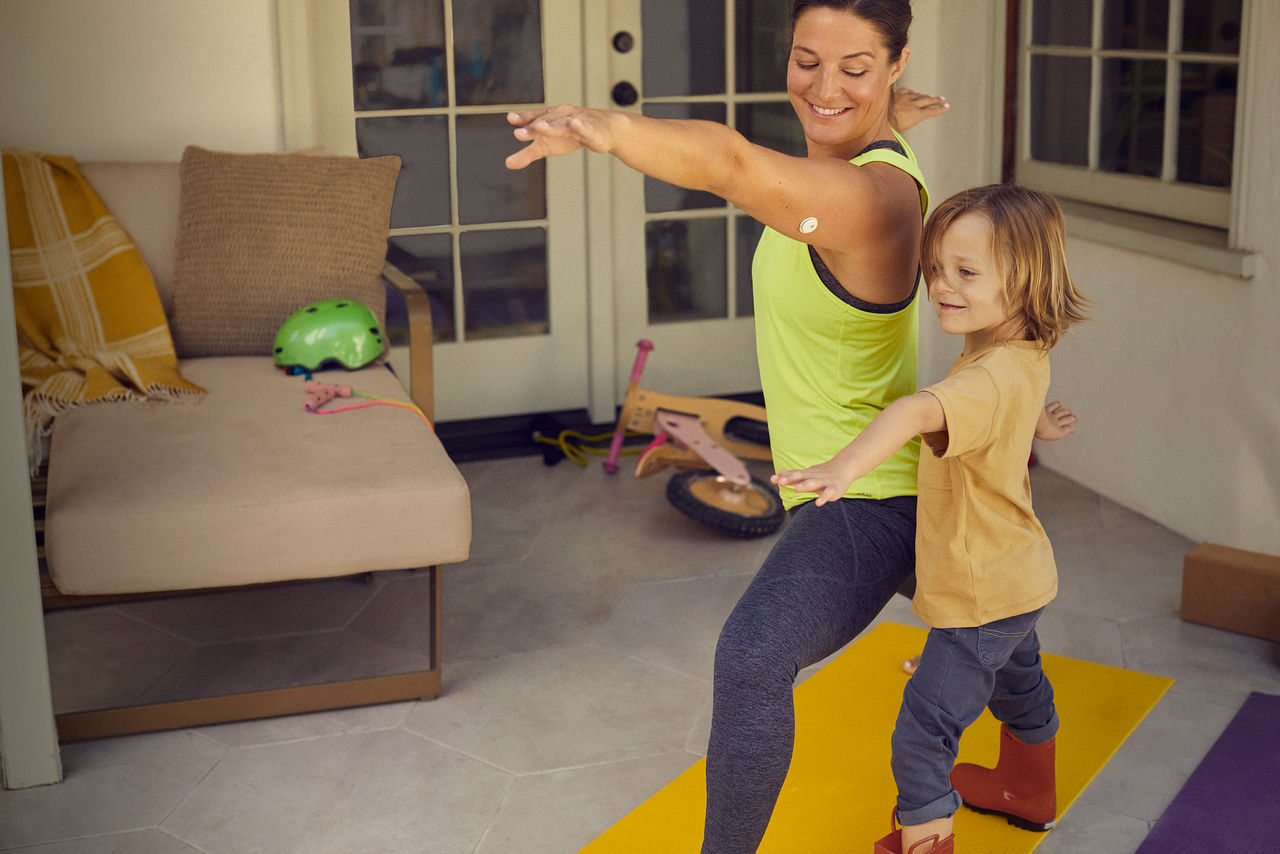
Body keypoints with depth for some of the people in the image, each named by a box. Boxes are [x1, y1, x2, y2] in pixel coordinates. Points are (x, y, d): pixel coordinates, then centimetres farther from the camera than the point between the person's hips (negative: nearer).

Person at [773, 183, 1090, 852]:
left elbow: (917, 412, -54)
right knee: (1017, 687, 33)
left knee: (923, 733, -2)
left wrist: (845, 467, -67)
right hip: (1016, 577, 11)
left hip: (980, 595, -11)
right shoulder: (1026, 357, -3)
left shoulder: (991, 377, -34)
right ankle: (1028, 792, 57)